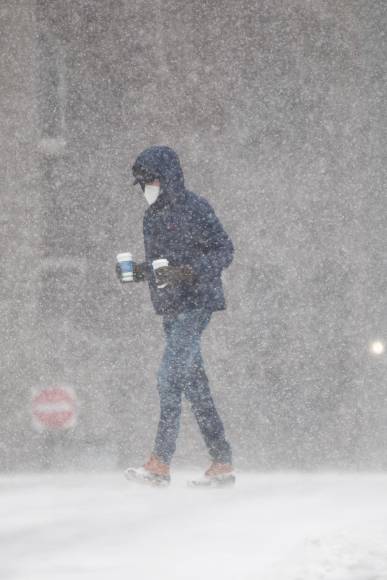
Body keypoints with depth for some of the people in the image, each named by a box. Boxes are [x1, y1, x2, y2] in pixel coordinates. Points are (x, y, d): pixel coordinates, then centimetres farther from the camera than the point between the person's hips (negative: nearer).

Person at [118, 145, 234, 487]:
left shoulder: (195, 209, -9)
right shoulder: (153, 216, 16)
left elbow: (224, 250, -11)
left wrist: (187, 271, -23)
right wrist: (139, 271, 3)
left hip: (196, 302, -9)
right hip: (171, 308, 9)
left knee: (170, 377, -15)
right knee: (194, 383, 8)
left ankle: (160, 464, -17)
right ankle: (222, 463, 12)